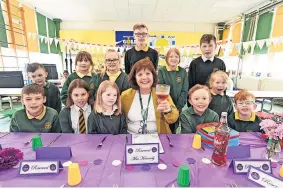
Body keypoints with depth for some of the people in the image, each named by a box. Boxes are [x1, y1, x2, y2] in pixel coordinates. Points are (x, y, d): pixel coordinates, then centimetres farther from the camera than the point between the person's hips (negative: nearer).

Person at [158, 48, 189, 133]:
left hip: (178, 107, 2)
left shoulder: (183, 72, 2)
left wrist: (178, 106, -10)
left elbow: (184, 91, -2)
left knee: (174, 129, 16)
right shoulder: (161, 71, -5)